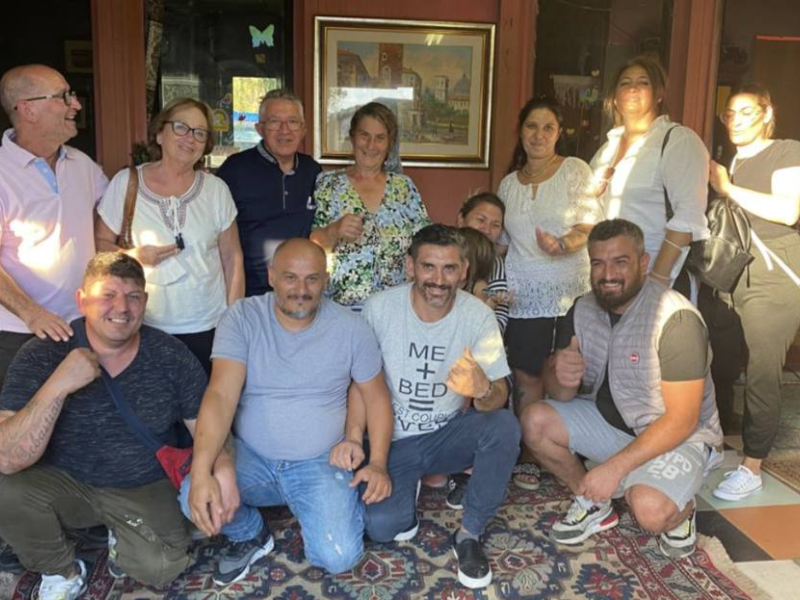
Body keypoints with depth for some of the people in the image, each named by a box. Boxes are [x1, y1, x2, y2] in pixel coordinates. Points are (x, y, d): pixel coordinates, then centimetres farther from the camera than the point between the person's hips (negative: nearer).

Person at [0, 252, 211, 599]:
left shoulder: (172, 357, -14)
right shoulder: (43, 355, -18)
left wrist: (223, 469, -29)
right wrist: (57, 386, -38)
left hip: (145, 489, 0)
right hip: (64, 483, 1)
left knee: (161, 568, -23)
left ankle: (122, 540, 14)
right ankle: (61, 572, 2)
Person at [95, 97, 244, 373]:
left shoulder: (216, 189, 3)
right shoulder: (125, 183, -1)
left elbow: (232, 259, 6)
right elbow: (100, 244, 5)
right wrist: (133, 256, -14)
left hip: (208, 328, 1)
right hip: (145, 328, -1)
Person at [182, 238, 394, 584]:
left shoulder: (351, 329, -7)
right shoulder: (242, 318, -10)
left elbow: (376, 398, 3)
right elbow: (221, 395, -20)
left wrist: (378, 463, -10)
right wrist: (201, 472, -34)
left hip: (322, 463, 0)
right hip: (251, 457, 1)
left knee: (338, 557, -20)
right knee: (194, 499, -27)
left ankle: (342, 502, 17)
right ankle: (251, 536, 8)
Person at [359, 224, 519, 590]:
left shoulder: (479, 316, -14)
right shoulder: (379, 308, -15)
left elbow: (499, 396, -18)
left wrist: (483, 389, -42)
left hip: (449, 434, 1)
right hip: (393, 439, -1)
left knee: (505, 427, -29)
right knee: (379, 525, -23)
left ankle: (469, 535, -7)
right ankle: (409, 489, 16)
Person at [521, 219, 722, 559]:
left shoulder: (676, 318, -24)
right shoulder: (583, 310, -5)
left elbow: (682, 420, -25)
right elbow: (560, 394, -4)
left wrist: (615, 467, -30)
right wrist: (560, 376, -30)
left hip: (678, 437, -6)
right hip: (609, 421, 6)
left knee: (649, 510, -32)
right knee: (535, 421, -14)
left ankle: (680, 509, 7)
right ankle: (593, 504, 8)